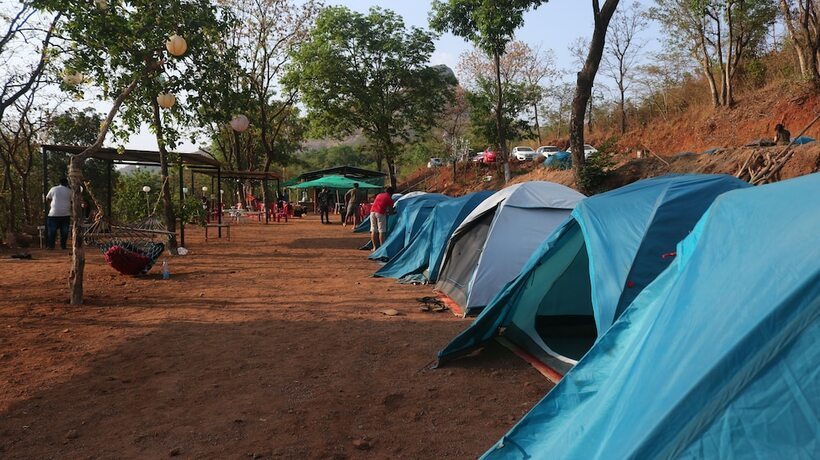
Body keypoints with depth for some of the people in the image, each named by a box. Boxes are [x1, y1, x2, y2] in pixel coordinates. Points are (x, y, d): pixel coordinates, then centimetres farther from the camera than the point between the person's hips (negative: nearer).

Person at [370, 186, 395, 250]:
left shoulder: (379, 195, 25)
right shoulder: (389, 199, 8)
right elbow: (390, 211, 7)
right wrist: (387, 213, 30)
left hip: (372, 211, 5)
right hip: (380, 213, -5)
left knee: (373, 230, 10)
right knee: (381, 230, -1)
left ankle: (375, 247, 13)